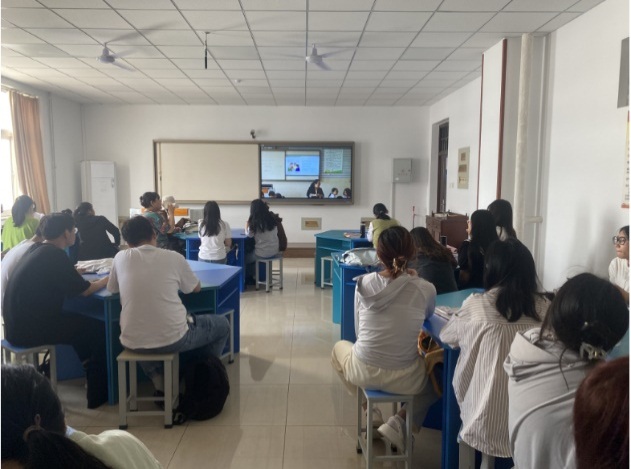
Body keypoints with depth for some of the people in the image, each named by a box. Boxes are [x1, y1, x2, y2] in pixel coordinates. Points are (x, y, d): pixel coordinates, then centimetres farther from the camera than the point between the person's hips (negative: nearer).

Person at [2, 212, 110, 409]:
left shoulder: (37, 249, 8)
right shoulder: (54, 255, -18)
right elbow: (84, 290, -12)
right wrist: (106, 280, 4)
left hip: (19, 322, 9)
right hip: (28, 328, -9)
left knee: (82, 322, 20)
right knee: (98, 329, -1)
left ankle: (91, 376, 27)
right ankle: (98, 393, 10)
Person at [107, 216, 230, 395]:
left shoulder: (121, 257, 2)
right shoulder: (174, 257, -1)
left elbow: (112, 288, 21)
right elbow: (196, 288, 16)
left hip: (133, 343, 3)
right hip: (173, 339, -2)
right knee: (222, 325, 22)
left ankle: (161, 385, 26)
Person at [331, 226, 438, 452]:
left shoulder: (363, 283, -7)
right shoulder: (426, 289, -11)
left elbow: (358, 330, 4)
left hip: (363, 371, 1)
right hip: (404, 378, -1)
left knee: (340, 347, 36)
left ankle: (369, 408, 27)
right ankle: (398, 423, 13)